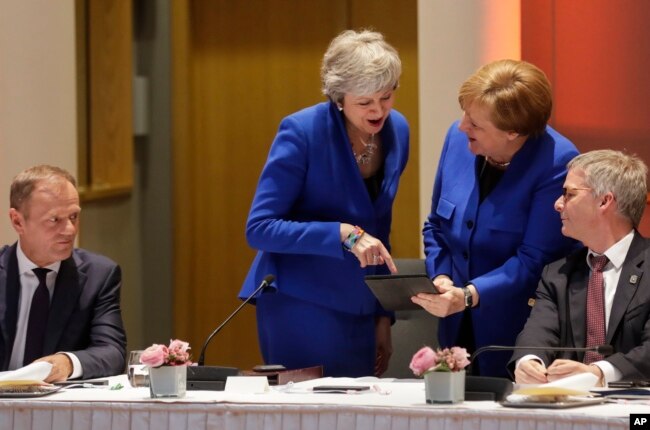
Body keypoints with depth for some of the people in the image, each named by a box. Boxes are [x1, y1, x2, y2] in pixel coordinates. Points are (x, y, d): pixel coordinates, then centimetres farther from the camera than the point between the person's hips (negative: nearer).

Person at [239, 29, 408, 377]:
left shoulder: (397, 131, 2)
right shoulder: (302, 132, -16)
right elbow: (259, 228, -18)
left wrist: (383, 315, 13)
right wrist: (344, 234, -27)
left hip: (360, 315, 6)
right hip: (302, 311, -5)